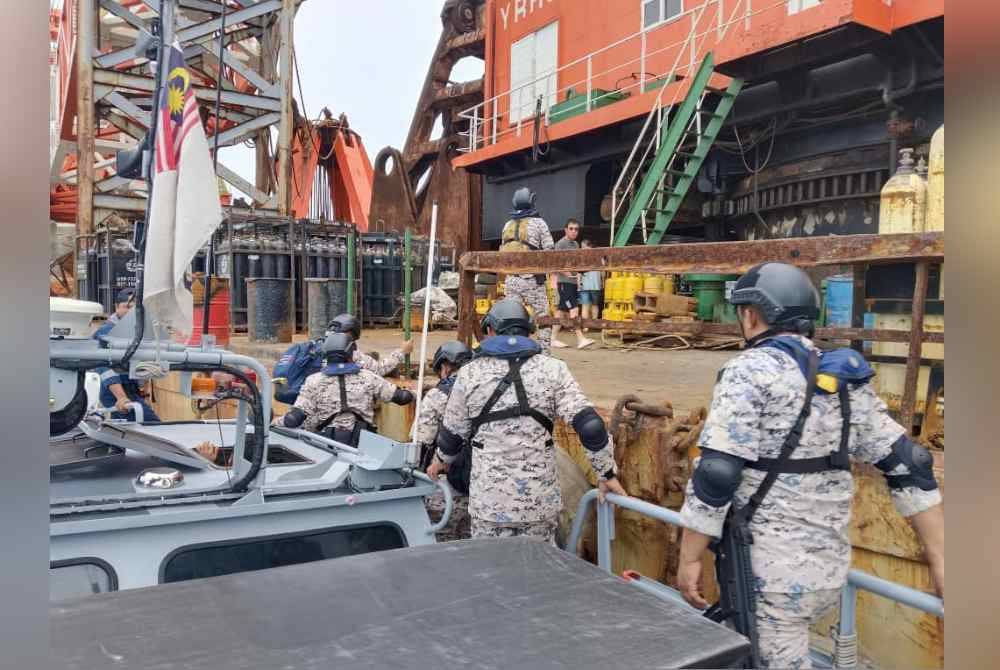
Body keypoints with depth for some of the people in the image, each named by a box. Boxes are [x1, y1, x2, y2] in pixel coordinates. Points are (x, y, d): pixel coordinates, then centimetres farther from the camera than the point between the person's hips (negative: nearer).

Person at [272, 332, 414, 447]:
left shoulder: (314, 381, 0)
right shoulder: (368, 378, 4)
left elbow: (294, 418, -7)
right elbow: (402, 397, 8)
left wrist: (273, 423, 12)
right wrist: (409, 394, 31)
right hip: (362, 443, 1)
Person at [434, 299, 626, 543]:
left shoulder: (470, 373, 0)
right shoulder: (552, 369, -1)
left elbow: (451, 436, 9)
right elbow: (589, 425, -8)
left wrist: (441, 461, 29)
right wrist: (608, 474, 1)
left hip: (489, 500, 0)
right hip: (540, 500, 0)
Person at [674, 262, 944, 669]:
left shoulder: (751, 371, -13)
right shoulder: (846, 380, 8)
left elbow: (716, 474, -18)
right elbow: (908, 466, 7)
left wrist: (689, 558, -10)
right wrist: (940, 560, 11)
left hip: (770, 571, -7)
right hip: (831, 568, 7)